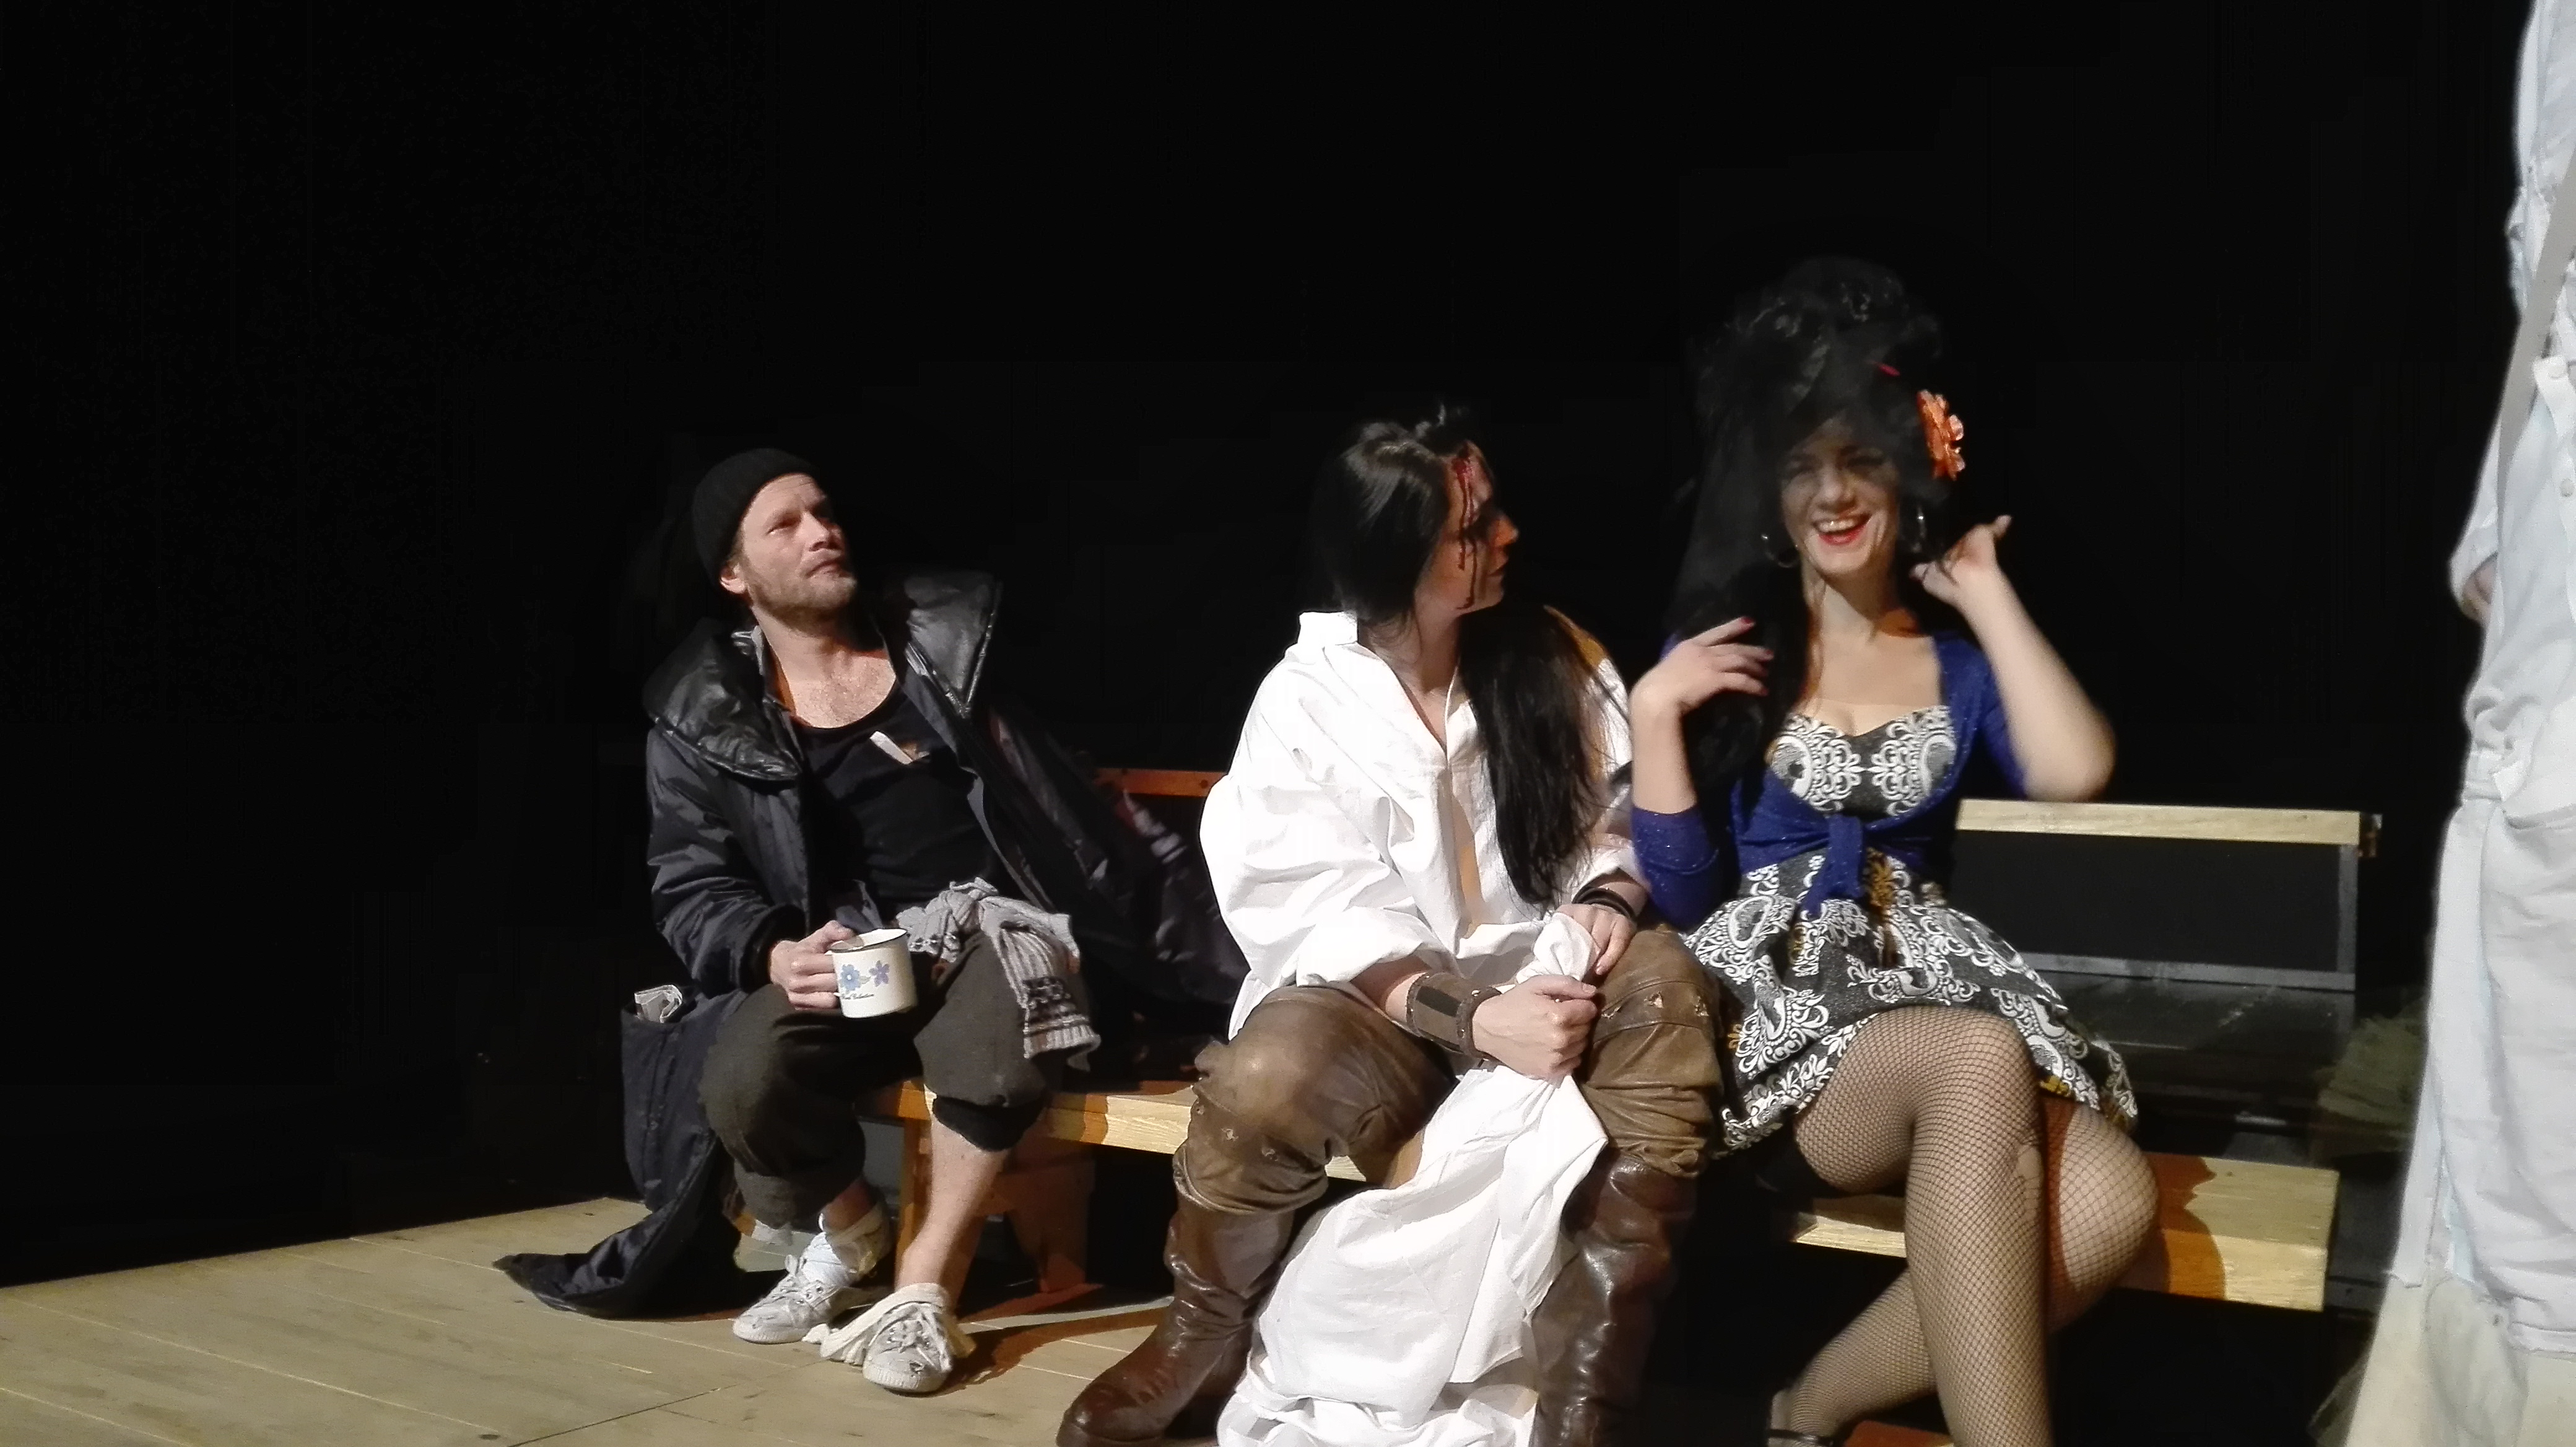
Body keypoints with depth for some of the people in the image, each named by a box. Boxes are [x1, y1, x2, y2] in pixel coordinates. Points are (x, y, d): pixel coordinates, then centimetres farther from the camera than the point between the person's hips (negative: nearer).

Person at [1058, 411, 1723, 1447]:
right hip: (1374, 1005, -3)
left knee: (1660, 985, -33)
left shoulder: (1556, 659, 3)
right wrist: (1471, 1017, -28)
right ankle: (1202, 1349, -7)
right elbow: (1320, 924, -13)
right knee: (1271, 1071, -38)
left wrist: (1605, 899, -13)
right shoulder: (1308, 702, -7)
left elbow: (1619, 816, 12)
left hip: (1536, 984, 3)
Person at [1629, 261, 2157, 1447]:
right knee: (1980, 1061, -37)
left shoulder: (1954, 653, 14)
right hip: (1769, 1004, -3)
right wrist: (1654, 713, -8)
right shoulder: (1729, 647, 8)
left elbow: (2074, 774, -9)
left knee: (2110, 1200, -28)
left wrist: (1987, 596, 1)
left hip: (1924, 979, 3)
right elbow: (1683, 893, 3)